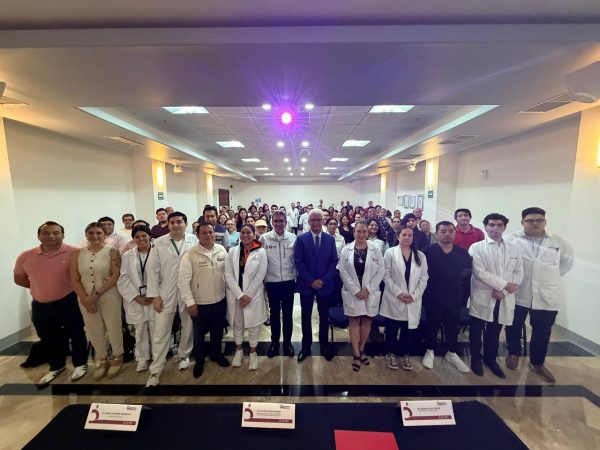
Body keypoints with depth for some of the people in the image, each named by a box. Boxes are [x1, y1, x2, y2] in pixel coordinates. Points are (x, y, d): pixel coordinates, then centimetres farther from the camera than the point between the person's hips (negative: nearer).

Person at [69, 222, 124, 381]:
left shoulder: (112, 252, -6)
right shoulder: (77, 254, 3)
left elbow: (115, 276, -13)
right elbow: (74, 280, 1)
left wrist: (96, 295, -17)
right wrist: (86, 299, -9)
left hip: (109, 297, -3)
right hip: (86, 299, 3)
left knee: (114, 327, 7)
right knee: (93, 330, 13)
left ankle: (117, 357, 29)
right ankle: (102, 360, 33)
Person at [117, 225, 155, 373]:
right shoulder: (127, 256, 4)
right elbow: (123, 279, 0)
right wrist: (137, 297, -9)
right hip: (135, 300, 2)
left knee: (156, 330, 8)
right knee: (140, 331, 14)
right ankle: (142, 359, 32)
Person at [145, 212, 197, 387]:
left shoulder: (194, 240, -5)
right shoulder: (159, 243, -3)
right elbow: (153, 270, -2)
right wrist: (154, 295, -5)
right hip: (165, 293, 0)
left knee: (188, 328, 16)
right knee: (161, 332, 6)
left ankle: (184, 355, 40)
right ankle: (156, 370, 23)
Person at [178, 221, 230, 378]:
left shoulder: (222, 250, -4)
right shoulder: (190, 254, -16)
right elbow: (183, 280, -14)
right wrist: (189, 302, -14)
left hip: (220, 300, 3)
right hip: (200, 303, -3)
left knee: (218, 331, 22)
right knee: (199, 334, 17)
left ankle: (216, 354, 47)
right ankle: (199, 361, 42)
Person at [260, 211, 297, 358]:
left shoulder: (293, 238, -4)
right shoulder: (264, 238, -6)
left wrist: (297, 276, 3)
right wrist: (262, 278, 0)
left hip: (289, 281, 0)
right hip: (272, 282, 0)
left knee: (288, 314, 14)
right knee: (274, 313, 16)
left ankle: (287, 342, 32)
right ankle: (274, 341, 35)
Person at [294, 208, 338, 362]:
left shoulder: (330, 239, 1)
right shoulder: (301, 239, -5)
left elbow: (334, 261, 0)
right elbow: (298, 262, -8)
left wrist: (323, 280, -11)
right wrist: (311, 281, -14)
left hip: (325, 284, 1)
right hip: (306, 284, -1)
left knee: (324, 316, 14)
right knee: (306, 316, 12)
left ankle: (324, 345, 32)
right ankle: (306, 346, 29)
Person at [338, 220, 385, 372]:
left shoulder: (375, 250, -2)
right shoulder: (346, 250, -3)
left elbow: (381, 271, -3)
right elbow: (343, 271, -6)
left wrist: (368, 289, -11)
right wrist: (356, 290, -12)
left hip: (370, 293, 1)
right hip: (352, 293, -1)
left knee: (366, 321, 12)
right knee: (354, 322, 7)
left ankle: (361, 349, 33)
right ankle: (356, 354, 21)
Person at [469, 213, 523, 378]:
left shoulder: (514, 249, 7)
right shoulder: (476, 247, -6)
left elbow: (518, 274, 2)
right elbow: (480, 273, -14)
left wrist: (503, 291, -10)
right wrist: (504, 284, -13)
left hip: (503, 299, 3)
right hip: (482, 297, -3)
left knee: (494, 332, 17)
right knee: (476, 331, 10)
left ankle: (491, 359, 37)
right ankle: (476, 359, 29)